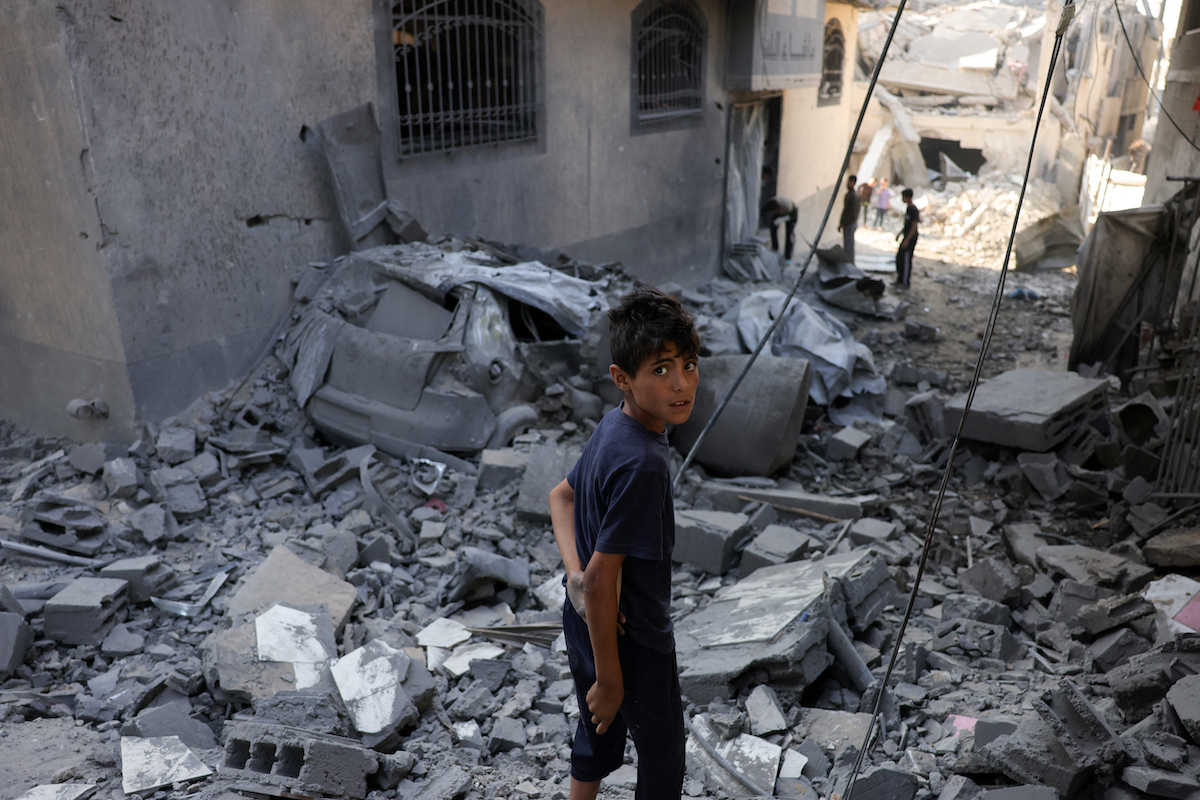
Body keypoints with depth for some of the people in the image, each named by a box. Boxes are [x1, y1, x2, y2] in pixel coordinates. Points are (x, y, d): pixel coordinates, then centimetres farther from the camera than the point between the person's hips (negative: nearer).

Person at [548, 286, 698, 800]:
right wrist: (609, 678, -19)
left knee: (599, 736, 29)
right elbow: (602, 580, -29)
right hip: (632, 641, -8)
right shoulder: (641, 463, -32)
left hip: (585, 624, 8)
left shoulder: (613, 426, -5)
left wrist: (575, 572, -6)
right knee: (662, 756, 19)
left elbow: (561, 495, 9)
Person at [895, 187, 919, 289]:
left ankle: (905, 282, 4)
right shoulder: (908, 207, 10)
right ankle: (900, 279, 25)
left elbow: (914, 226, -22)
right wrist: (900, 233, 23)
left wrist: (907, 240, -22)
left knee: (906, 260, -4)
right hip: (906, 237, 10)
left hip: (911, 238, -10)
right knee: (899, 257, 14)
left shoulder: (914, 210, -20)